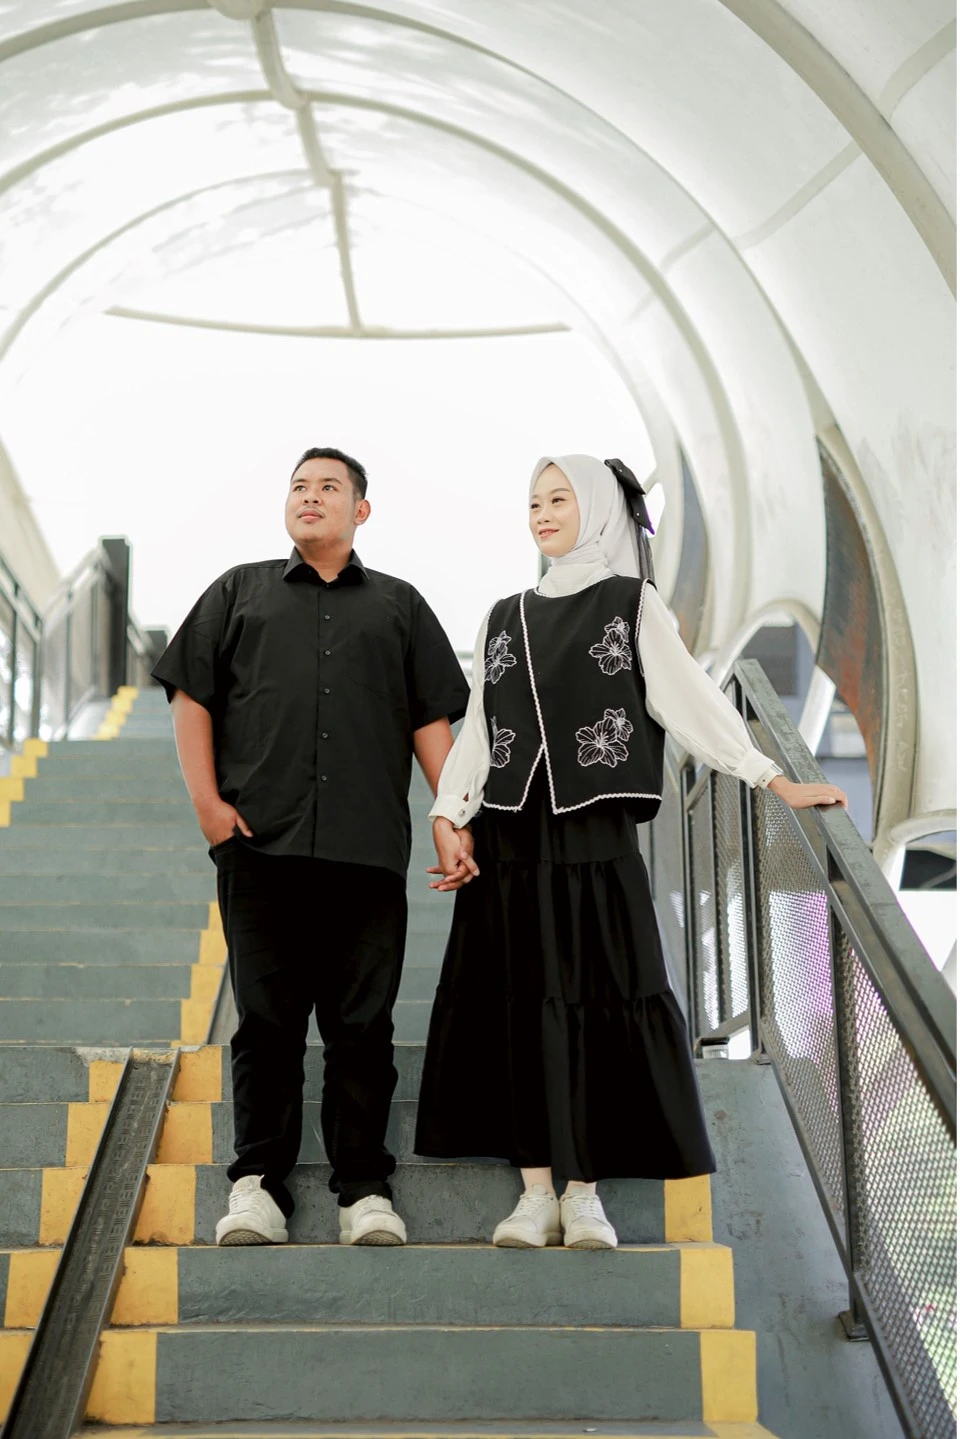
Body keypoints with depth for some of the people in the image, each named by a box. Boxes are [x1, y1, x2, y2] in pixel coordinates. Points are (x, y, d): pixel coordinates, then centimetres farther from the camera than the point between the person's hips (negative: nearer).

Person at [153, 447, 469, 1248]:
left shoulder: (398, 606, 19)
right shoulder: (240, 593, 17)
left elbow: (432, 719, 14)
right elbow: (191, 695, 11)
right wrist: (207, 801, -1)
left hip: (368, 850, 0)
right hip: (261, 845, 0)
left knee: (363, 1024, 1)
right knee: (267, 1018, 2)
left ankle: (365, 1188, 8)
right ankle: (258, 1182, 9)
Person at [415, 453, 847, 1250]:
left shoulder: (633, 603, 6)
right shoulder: (506, 617, 16)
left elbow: (691, 698, -2)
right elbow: (478, 726, 10)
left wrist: (776, 780, -12)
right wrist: (448, 815, -4)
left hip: (595, 835, -3)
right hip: (512, 838, 3)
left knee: (597, 1001, -4)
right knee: (521, 1006, 0)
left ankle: (585, 1193, 5)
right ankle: (536, 1192, 6)